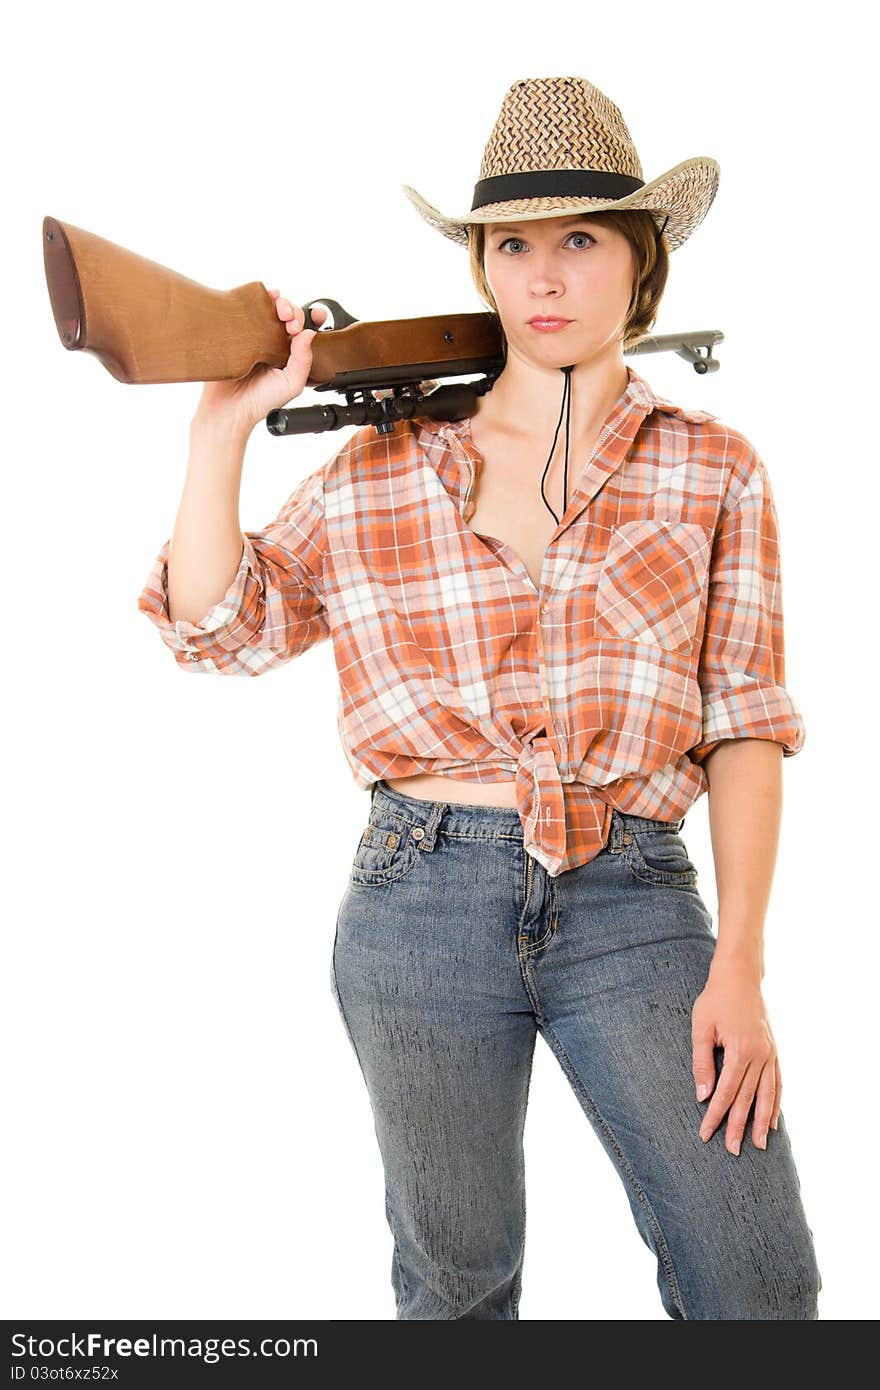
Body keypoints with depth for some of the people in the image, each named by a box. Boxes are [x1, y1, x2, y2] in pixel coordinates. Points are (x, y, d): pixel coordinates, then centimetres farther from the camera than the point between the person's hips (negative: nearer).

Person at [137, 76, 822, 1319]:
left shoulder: (714, 469, 4)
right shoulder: (382, 470, 5)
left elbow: (745, 722, 0)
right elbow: (221, 627, 4)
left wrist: (740, 963, -7)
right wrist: (223, 429, -6)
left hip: (633, 899, 0)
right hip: (425, 897, 1)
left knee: (757, 1284, -4)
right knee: (455, 1273, 14)